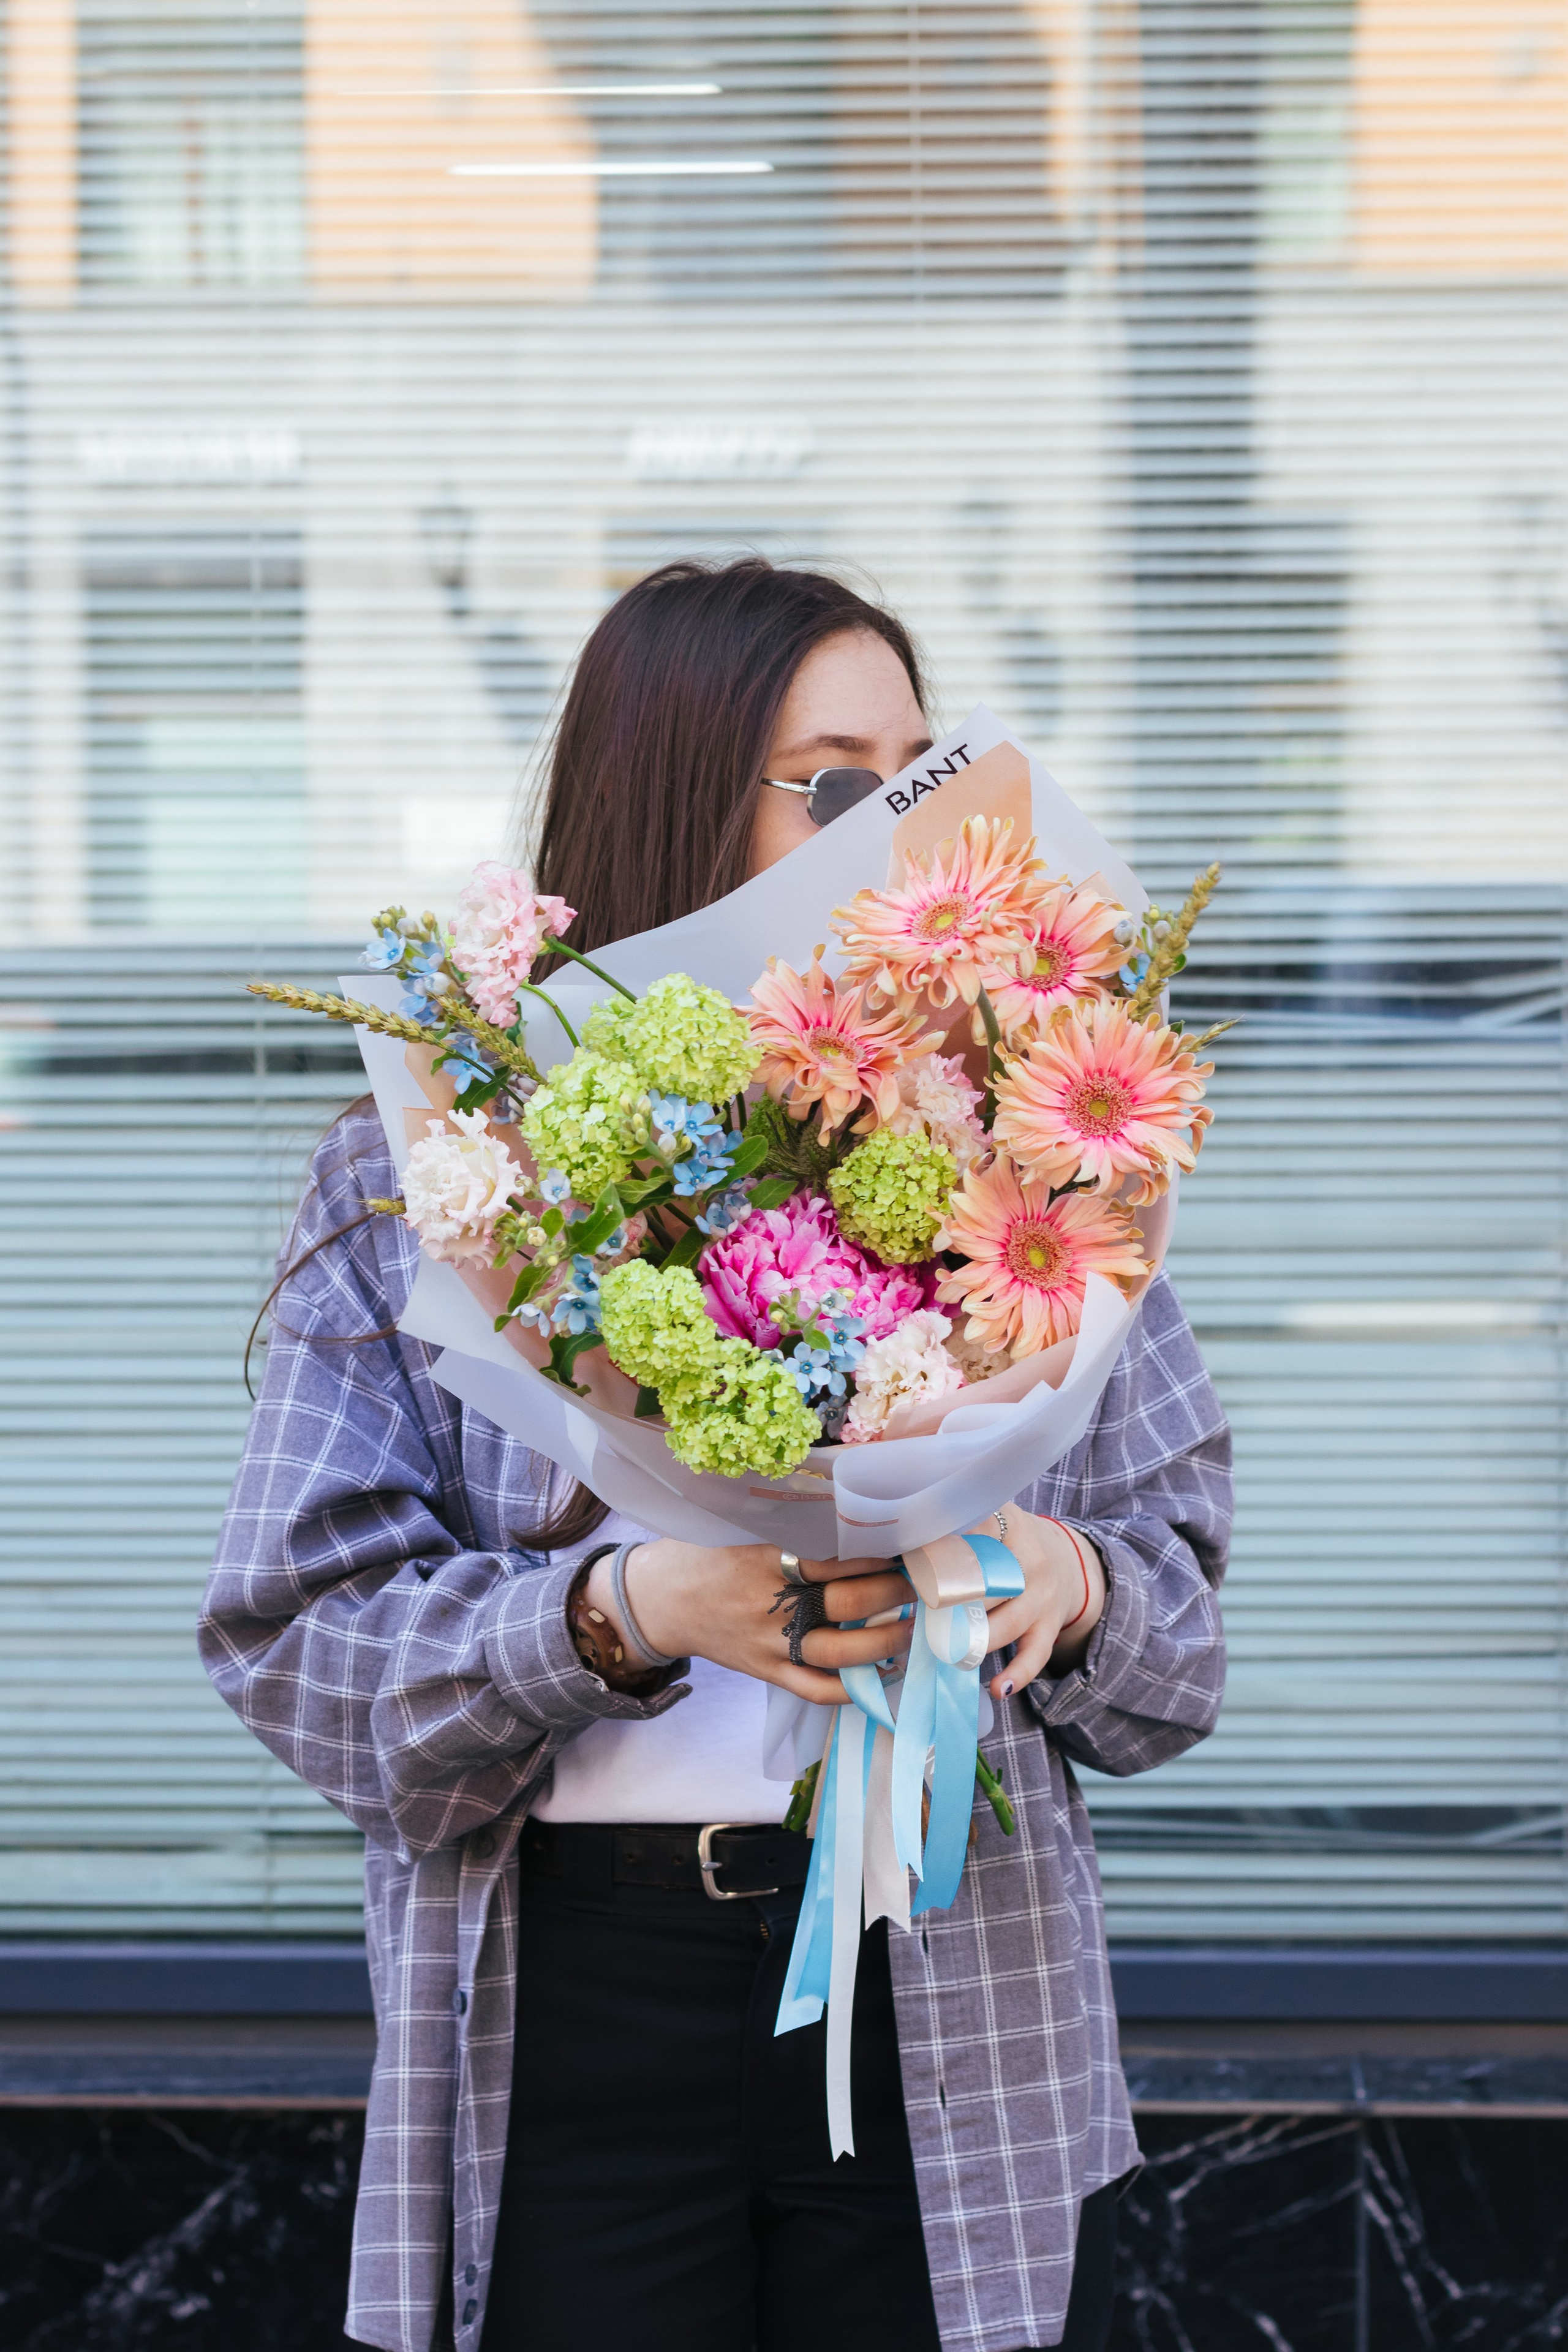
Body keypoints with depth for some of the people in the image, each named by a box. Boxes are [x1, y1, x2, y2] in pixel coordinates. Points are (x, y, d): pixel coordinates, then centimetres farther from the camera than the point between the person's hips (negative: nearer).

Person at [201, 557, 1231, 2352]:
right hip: (576, 1988, -2)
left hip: (957, 2014, 2)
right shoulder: (421, 1174, 2)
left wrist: (1070, 1585, -14)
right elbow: (296, 1634, -6)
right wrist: (624, 1612, -20)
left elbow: (1184, 1631, 9)